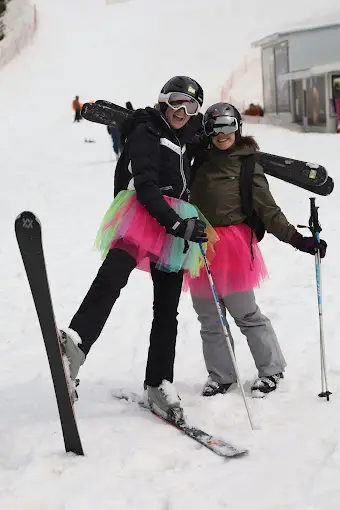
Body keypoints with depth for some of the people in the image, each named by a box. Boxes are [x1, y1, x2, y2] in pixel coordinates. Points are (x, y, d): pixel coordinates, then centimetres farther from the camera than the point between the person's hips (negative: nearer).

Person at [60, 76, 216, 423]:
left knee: (167, 311, 5)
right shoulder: (145, 133, 0)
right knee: (114, 274, -34)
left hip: (175, 227, 8)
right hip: (142, 216, -8)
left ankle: (158, 385, 12)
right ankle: (75, 342, -51)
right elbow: (144, 187, -13)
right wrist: (177, 224, -21)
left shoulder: (184, 139, 23)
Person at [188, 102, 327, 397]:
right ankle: (220, 376, 23)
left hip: (233, 244, -4)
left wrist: (298, 240, -11)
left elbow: (268, 210, -3)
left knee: (246, 314, 0)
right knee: (209, 320, 10)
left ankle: (272, 370, 16)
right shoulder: (201, 159, 12)